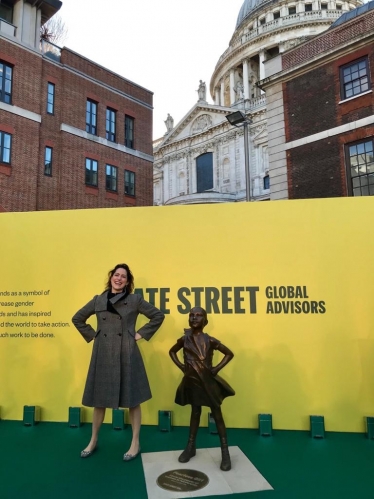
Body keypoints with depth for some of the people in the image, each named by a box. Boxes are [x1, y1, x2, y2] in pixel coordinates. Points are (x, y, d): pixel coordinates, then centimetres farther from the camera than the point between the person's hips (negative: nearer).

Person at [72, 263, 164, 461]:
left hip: (127, 354, -2)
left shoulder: (135, 300, -1)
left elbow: (158, 316, 2)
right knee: (99, 399, 13)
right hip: (103, 355, 3)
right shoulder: (98, 300, 6)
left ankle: (135, 443, 19)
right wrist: (91, 335, 8)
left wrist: (141, 334, -1)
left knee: (132, 399, 4)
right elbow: (77, 319, 18)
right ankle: (93, 440, 31)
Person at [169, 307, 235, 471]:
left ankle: (225, 452, 13)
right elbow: (172, 351, 13)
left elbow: (229, 353, -3)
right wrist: (181, 366, 2)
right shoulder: (184, 339, -4)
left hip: (208, 381, -2)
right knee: (195, 412, 16)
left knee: (217, 413, 4)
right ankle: (191, 446, 33)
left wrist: (217, 368, -9)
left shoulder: (210, 340, -11)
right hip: (192, 381, 2)